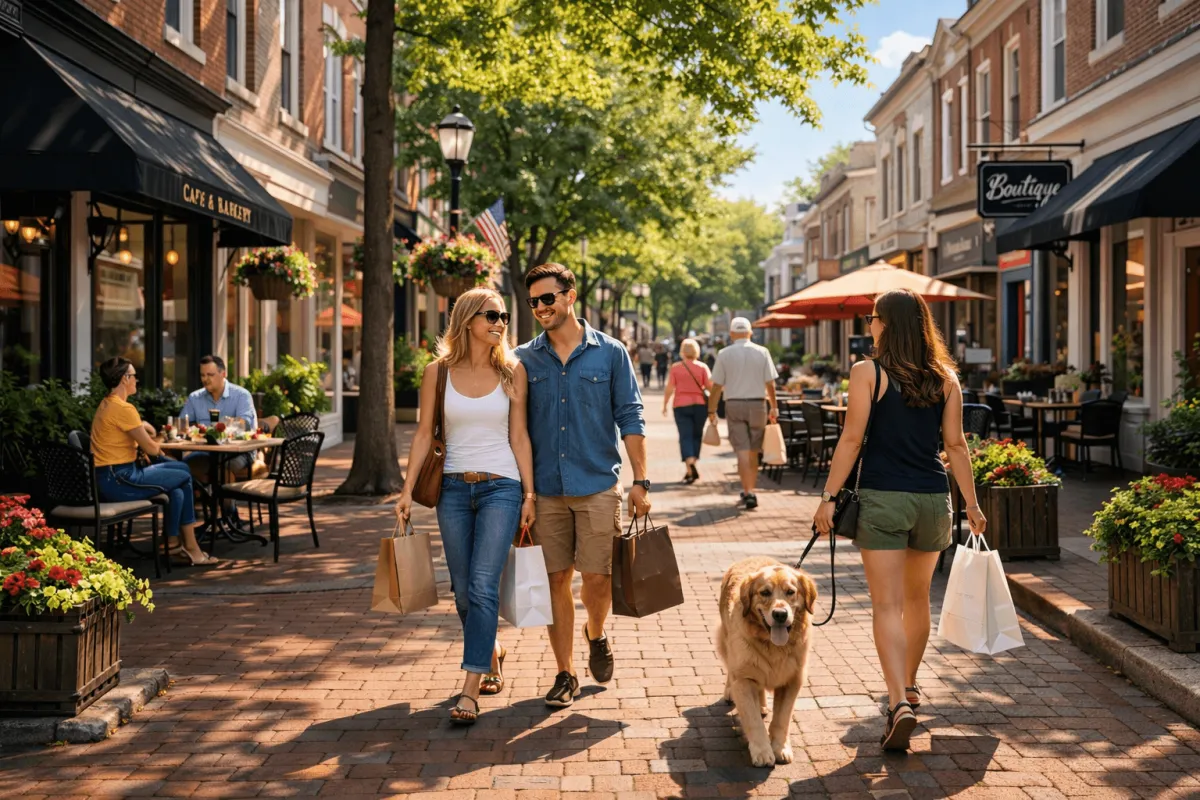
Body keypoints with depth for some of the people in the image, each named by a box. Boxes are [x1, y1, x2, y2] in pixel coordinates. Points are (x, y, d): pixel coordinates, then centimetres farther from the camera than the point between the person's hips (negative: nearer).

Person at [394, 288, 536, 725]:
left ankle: (470, 691, -11)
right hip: (454, 489, 2)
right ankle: (491, 653, 36)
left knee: (482, 585, -12)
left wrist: (529, 494, 0)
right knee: (462, 589, 9)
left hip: (501, 487, -2)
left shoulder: (512, 371, 2)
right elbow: (424, 434, 6)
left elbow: (519, 436, 3)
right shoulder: (438, 372, 3)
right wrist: (407, 490, -1)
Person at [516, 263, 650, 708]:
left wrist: (640, 481, -3)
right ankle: (565, 675, 16)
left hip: (597, 487, -2)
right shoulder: (524, 359, 6)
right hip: (545, 488, 2)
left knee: (596, 577, -3)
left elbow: (630, 418, 3)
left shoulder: (610, 353, 2)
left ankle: (596, 634, 30)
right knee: (555, 580, 4)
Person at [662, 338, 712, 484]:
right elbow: (710, 386, -6)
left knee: (685, 436, -3)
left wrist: (664, 404, 7)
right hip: (700, 404, 1)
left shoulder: (676, 368, -2)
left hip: (681, 405, -1)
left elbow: (669, 389, -3)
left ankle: (690, 467, -21)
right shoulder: (702, 367, -1)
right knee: (696, 435, 15)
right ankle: (692, 467, 16)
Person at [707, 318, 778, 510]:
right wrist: (774, 408, 10)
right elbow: (770, 384, 0)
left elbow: (717, 386, -3)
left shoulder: (724, 354, -3)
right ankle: (749, 491, 19)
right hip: (757, 404, 1)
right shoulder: (762, 352, 0)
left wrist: (712, 410, 6)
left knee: (742, 451, -2)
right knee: (753, 451, 12)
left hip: (734, 405, -1)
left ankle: (748, 493, -11)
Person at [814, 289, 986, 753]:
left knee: (887, 605, -5)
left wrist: (830, 497, -5)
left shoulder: (867, 373, -7)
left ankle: (899, 702, -18)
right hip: (933, 497, 4)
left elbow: (852, 440, -10)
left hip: (881, 497, -4)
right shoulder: (944, 377, 5)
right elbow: (955, 444, 5)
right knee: (917, 599, 21)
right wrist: (971, 504, 12)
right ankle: (908, 685, 37)